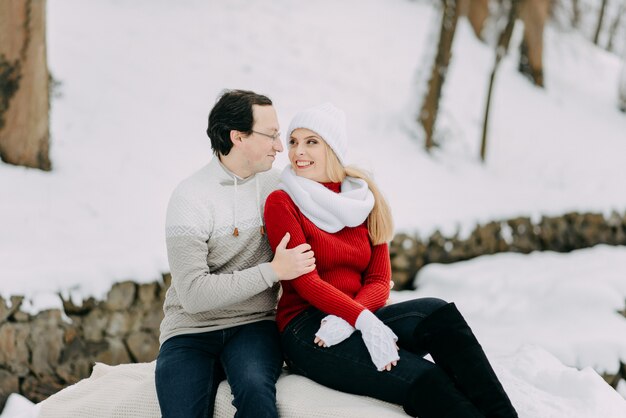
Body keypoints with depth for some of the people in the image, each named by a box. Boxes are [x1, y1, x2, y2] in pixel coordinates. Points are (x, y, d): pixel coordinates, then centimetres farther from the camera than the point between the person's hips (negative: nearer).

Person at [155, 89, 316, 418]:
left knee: (255, 390, -31)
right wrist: (273, 271, -16)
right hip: (191, 331, -3)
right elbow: (193, 294, -17)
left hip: (252, 327, 3)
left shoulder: (275, 185, 7)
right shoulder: (190, 197, -9)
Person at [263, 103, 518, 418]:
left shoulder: (365, 199, 13)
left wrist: (346, 319, -16)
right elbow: (306, 281, -12)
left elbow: (379, 282, 5)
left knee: (437, 313, -28)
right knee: (426, 380, -29)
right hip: (307, 332, -4)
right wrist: (363, 320, -26)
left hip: (359, 318, 4)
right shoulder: (282, 203, -1)